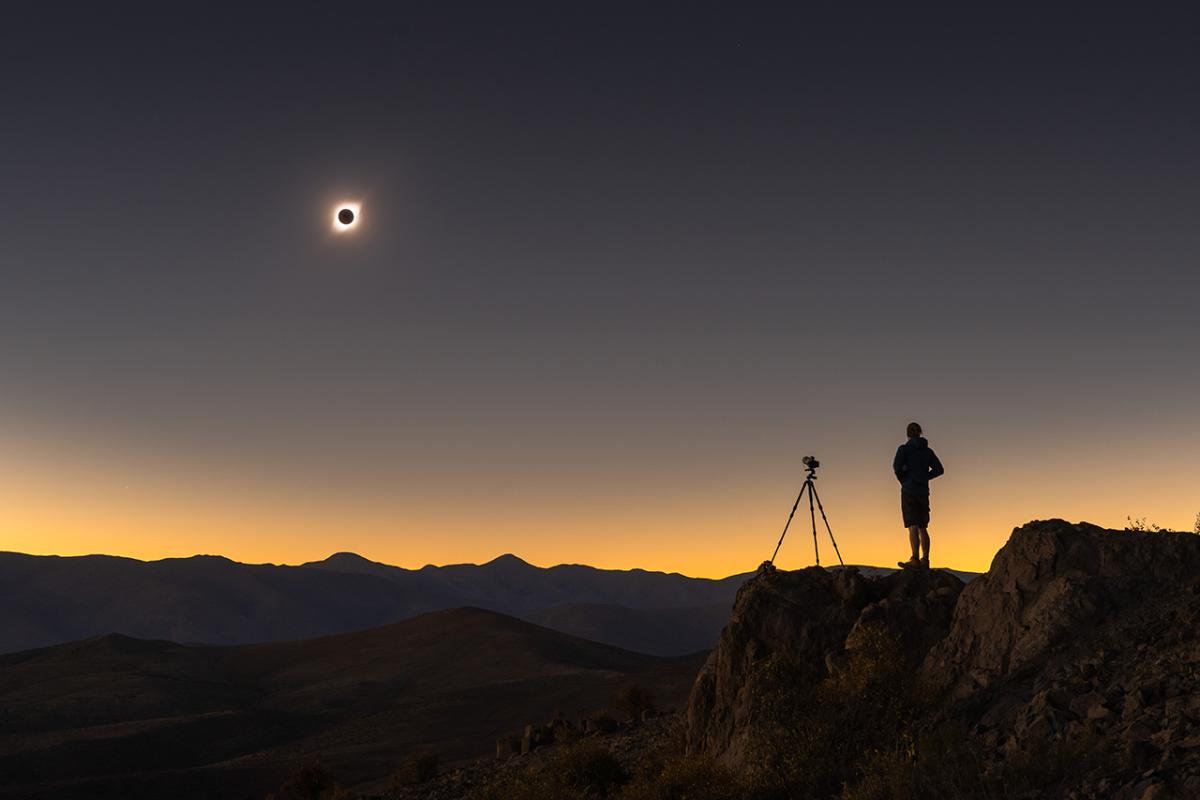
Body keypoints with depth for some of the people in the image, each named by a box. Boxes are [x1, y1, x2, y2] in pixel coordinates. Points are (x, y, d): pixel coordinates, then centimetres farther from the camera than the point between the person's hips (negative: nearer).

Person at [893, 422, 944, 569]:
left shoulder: (904, 448, -3)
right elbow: (939, 469, 7)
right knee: (922, 527, 11)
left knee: (913, 526, -10)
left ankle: (915, 559, -18)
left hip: (909, 490, -5)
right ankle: (925, 560, 10)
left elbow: (897, 466, -16)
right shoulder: (927, 450, 11)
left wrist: (903, 480, 1)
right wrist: (923, 477, 13)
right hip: (923, 491, 5)